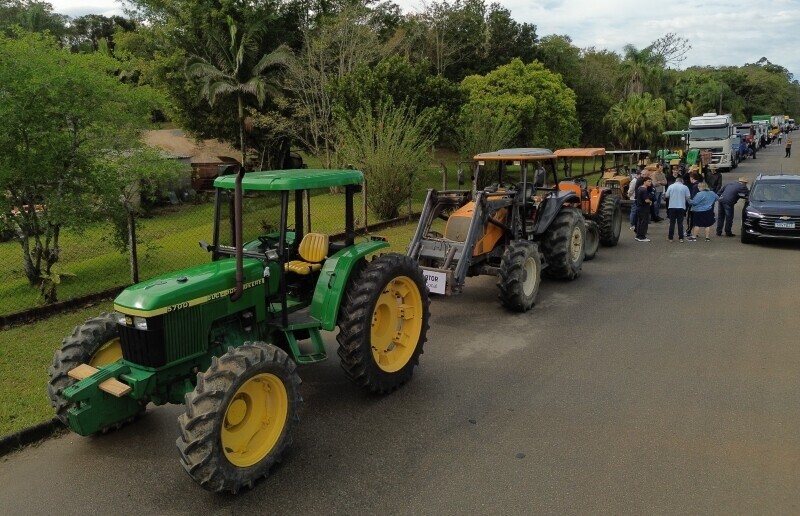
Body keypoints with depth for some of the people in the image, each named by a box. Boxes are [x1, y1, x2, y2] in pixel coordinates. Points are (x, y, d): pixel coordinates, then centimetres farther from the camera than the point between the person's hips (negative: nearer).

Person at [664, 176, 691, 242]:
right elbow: (688, 197, -3)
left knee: (672, 223, 7)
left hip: (672, 206, 0)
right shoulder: (685, 187, -1)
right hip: (681, 207, 0)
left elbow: (666, 196, 2)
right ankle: (681, 238, 5)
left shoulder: (671, 186, 1)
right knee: (680, 223, 6)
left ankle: (670, 237, 8)